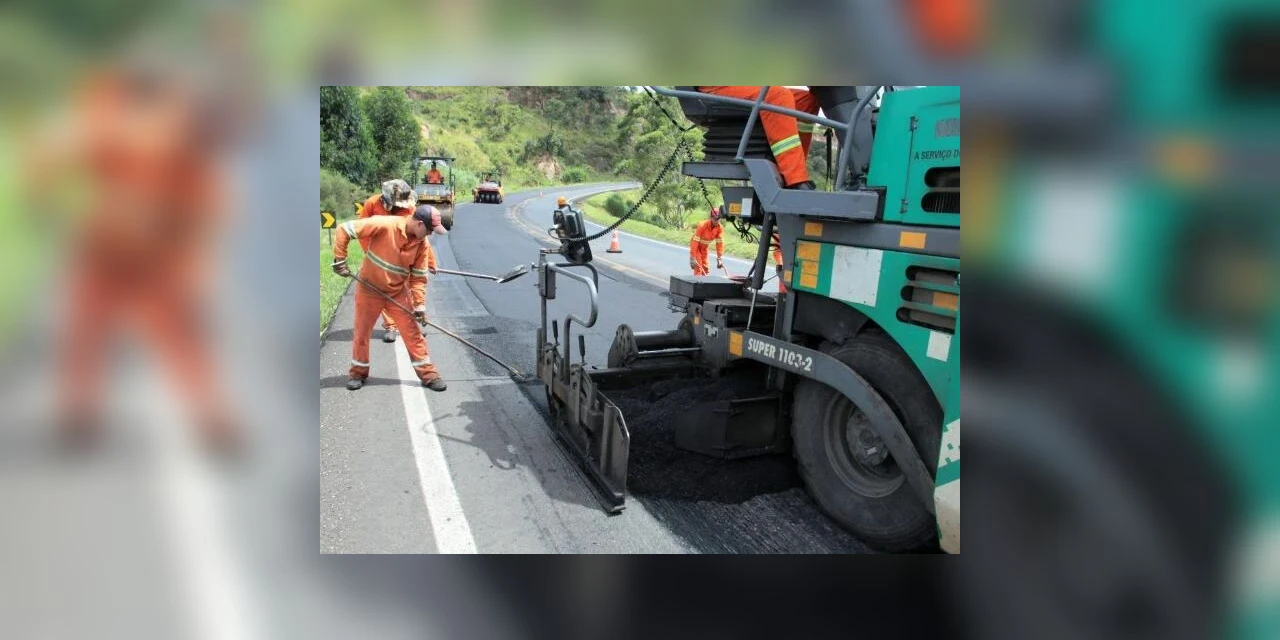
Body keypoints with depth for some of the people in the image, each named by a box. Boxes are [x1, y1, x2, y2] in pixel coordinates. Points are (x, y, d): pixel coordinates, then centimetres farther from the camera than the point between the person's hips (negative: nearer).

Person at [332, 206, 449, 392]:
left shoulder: (423, 244, -10)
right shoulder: (384, 225, -25)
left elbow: (419, 276, -3)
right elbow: (344, 229, -19)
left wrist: (419, 304, -11)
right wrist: (340, 259, -19)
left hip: (399, 293, 3)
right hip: (369, 289, -3)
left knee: (413, 333, 2)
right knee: (362, 333, 10)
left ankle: (428, 374, 10)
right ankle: (358, 373, 29)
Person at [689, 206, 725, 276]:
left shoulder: (720, 228, -19)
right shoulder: (702, 225, -33)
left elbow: (720, 243, -15)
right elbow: (695, 242, -34)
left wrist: (720, 258, -19)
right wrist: (692, 258, -36)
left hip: (704, 247, 5)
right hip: (696, 246, -5)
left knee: (705, 268, 7)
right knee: (698, 268, -12)